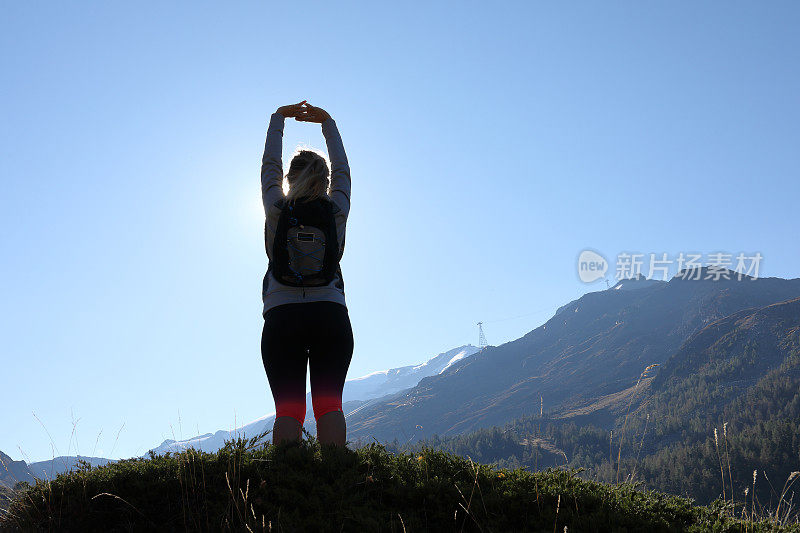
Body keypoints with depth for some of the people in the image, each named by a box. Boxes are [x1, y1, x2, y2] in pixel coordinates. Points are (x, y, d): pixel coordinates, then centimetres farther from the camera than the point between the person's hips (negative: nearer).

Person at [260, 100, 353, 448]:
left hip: (282, 317, 0)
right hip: (331, 317, 1)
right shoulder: (336, 211, 5)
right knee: (330, 405, -2)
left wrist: (279, 117, 31)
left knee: (288, 409, -5)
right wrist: (327, 122, 31)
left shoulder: (277, 210, 4)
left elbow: (270, 164, 19)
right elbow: (341, 168, 21)